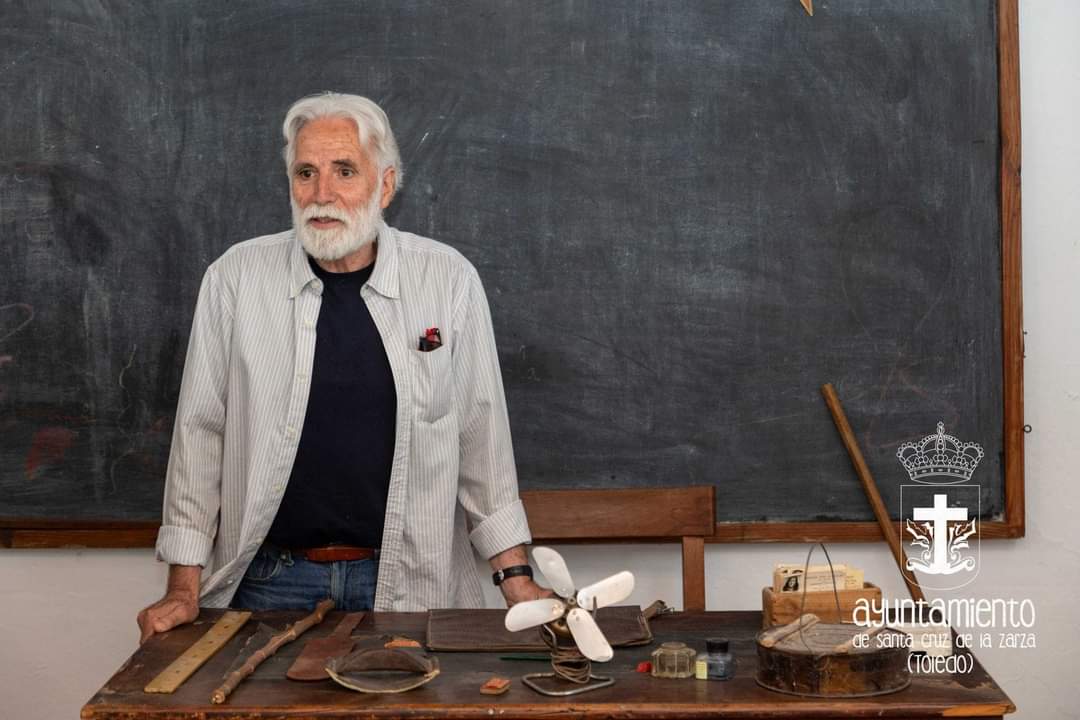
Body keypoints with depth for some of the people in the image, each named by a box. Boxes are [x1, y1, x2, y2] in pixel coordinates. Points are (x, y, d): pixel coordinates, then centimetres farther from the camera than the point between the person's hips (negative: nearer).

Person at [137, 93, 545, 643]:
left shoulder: (447, 279, -2)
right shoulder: (237, 277, -2)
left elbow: (481, 433, 2)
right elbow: (200, 432, 2)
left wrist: (515, 576, 0)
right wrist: (184, 586, -1)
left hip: (410, 583, 0)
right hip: (271, 581, 0)